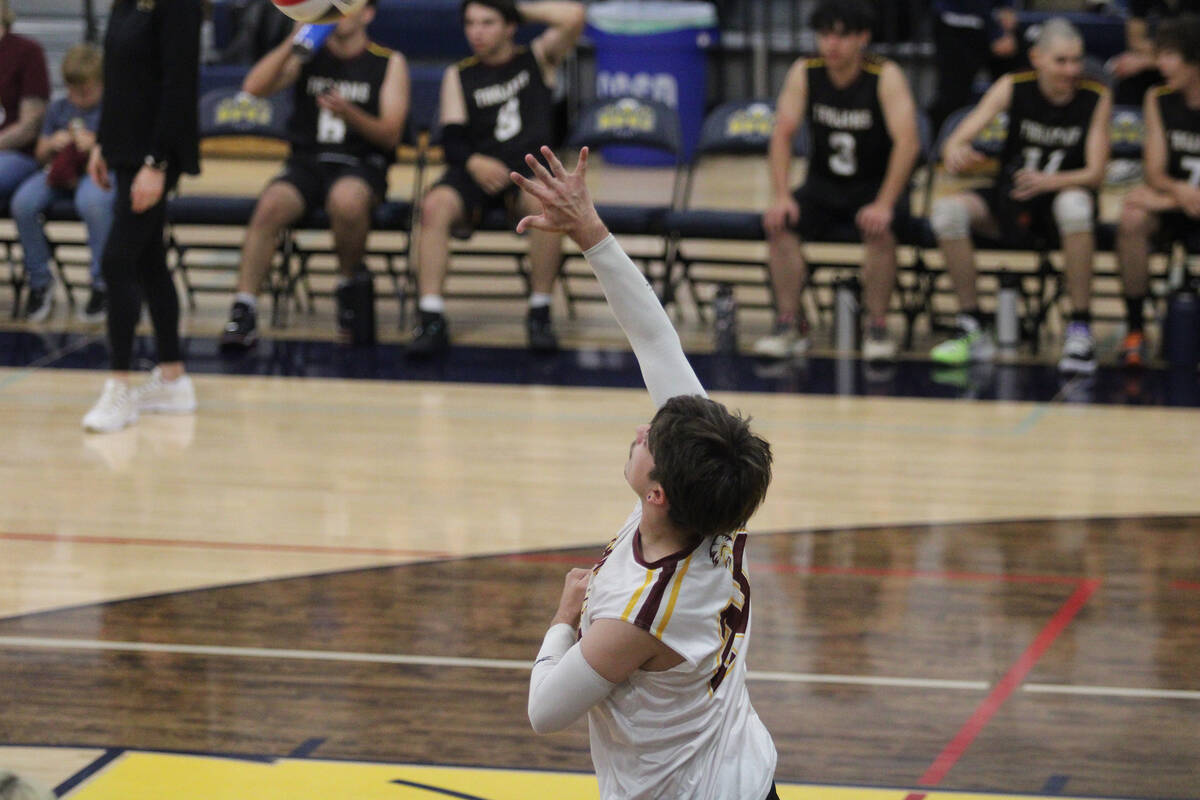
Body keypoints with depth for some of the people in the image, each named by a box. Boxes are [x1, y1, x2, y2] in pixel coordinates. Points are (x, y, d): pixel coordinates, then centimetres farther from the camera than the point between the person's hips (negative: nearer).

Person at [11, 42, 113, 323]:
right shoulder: (58, 109, 14)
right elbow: (41, 153, 20)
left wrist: (97, 145, -19)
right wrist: (53, 144, -3)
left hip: (100, 172, -4)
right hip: (60, 173, 4)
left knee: (91, 202, -41)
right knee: (23, 202, -27)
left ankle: (102, 285, -25)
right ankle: (39, 281, -9)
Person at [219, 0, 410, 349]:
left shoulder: (389, 63, 6)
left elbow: (391, 134, -3)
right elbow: (254, 88, -2)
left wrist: (349, 114, -21)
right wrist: (294, 42, -9)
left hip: (361, 166, -2)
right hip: (306, 162, 2)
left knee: (346, 200, -38)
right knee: (270, 206, -30)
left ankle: (352, 279, -10)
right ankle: (244, 310, -28)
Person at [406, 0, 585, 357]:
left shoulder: (538, 58, 13)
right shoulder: (458, 76, 17)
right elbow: (453, 140, 7)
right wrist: (474, 163, -16)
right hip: (477, 168, 2)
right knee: (435, 205, -30)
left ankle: (540, 312, -25)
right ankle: (431, 319, -35)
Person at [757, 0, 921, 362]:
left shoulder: (885, 77, -15)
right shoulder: (804, 73, -5)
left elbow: (908, 142, -24)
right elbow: (782, 133, -8)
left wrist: (884, 204, -34)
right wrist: (781, 195, -23)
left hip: (875, 186, -3)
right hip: (823, 186, 3)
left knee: (879, 229, -35)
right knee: (778, 222, -24)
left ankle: (878, 326, -19)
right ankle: (789, 324, -17)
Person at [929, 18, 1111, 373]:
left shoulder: (1096, 98, -9)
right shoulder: (1013, 88, -7)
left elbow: (1095, 174, -13)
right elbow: (957, 140, -14)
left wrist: (1048, 181, -34)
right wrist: (956, 152, -41)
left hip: (1061, 196, -2)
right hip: (1010, 201, 2)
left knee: (1075, 204, -39)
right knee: (946, 211, -26)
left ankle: (1081, 330, -29)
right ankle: (972, 328, -15)